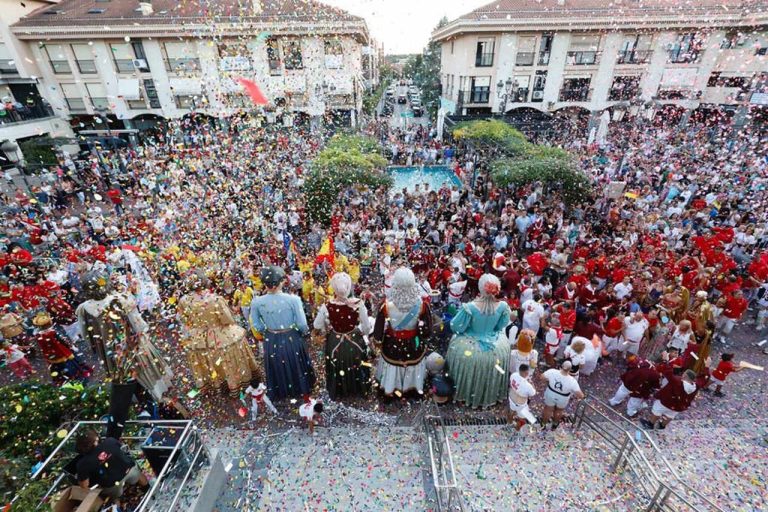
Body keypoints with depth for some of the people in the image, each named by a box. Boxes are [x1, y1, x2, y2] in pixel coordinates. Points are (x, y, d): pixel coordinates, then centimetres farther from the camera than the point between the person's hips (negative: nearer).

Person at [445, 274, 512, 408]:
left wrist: (464, 310, 1)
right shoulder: (503, 306, -21)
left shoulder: (470, 307, -31)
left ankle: (468, 394, 44)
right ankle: (491, 395, 50)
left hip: (471, 348, -2)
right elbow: (501, 326, -2)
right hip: (496, 347, 3)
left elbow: (456, 327, -16)